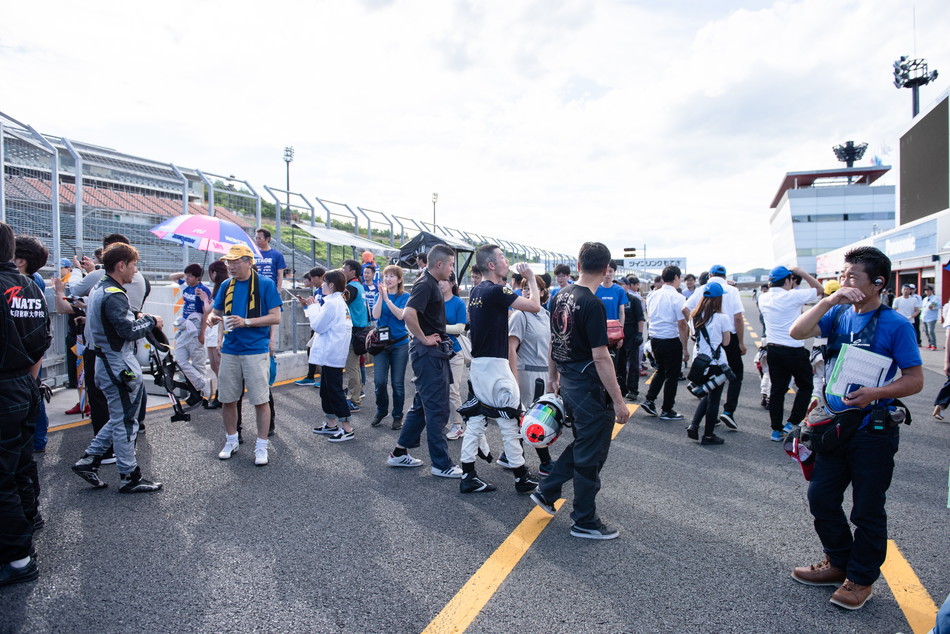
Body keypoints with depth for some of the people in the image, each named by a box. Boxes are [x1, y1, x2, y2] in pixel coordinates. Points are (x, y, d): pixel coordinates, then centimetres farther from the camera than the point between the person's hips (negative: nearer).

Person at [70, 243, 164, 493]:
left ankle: (89, 459, 23)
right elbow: (129, 330, -26)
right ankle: (130, 477, 10)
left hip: (109, 364, 10)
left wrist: (136, 316, 6)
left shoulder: (99, 290, 13)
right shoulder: (114, 295, -20)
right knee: (125, 422, 0)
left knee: (120, 418, 22)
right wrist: (151, 321, -10)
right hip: (120, 367, -10)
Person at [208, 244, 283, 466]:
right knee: (228, 399, 11)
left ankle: (261, 447, 12)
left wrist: (246, 322, -19)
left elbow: (275, 317, -9)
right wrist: (212, 317, -6)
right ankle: (231, 440, 30)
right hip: (230, 350, 5)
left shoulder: (265, 284, -5)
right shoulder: (226, 285, 10)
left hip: (256, 350, -5)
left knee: (260, 401, 0)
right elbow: (217, 311, 19)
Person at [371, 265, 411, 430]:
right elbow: (376, 315, -8)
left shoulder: (405, 296, -2)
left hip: (399, 343, -2)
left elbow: (400, 315, -18)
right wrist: (381, 295, -16)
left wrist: (387, 298, -21)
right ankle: (381, 411, 21)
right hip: (381, 342, 2)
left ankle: (397, 416, 19)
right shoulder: (381, 295, 6)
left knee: (398, 383, 4)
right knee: (379, 381, -2)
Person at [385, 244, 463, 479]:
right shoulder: (425, 284, -16)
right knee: (437, 409, -3)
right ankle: (441, 464, 6)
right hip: (429, 354, -10)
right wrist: (425, 339, -20)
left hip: (433, 353, 10)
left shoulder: (431, 283, 14)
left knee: (422, 405, 17)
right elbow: (408, 314, -32)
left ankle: (399, 453, 26)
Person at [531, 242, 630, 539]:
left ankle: (546, 491, 30)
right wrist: (618, 401, -17)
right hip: (589, 387, -8)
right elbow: (600, 357, -22)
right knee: (590, 455, 5)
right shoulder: (593, 304, -20)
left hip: (567, 382, 8)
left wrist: (553, 379, 25)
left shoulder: (562, 296, 4)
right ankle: (585, 522, 18)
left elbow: (553, 342, 13)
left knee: (581, 444, 25)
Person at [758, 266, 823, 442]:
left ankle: (776, 429, 13)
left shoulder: (763, 298, 2)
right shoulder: (793, 296, -16)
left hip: (773, 350, 6)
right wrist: (801, 272, 2)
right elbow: (819, 289, -1)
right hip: (794, 350, -6)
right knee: (805, 386, 13)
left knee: (777, 389, 10)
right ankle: (792, 422, 6)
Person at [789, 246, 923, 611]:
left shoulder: (895, 325, -11)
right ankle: (839, 563, 34)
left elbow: (915, 380, -10)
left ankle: (861, 578, 27)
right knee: (821, 498, 14)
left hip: (874, 428, -5)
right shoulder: (838, 314, 3)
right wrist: (829, 300, -17)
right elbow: (797, 333, -10)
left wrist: (875, 393, -26)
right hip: (834, 423, 5)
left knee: (867, 509, 8)